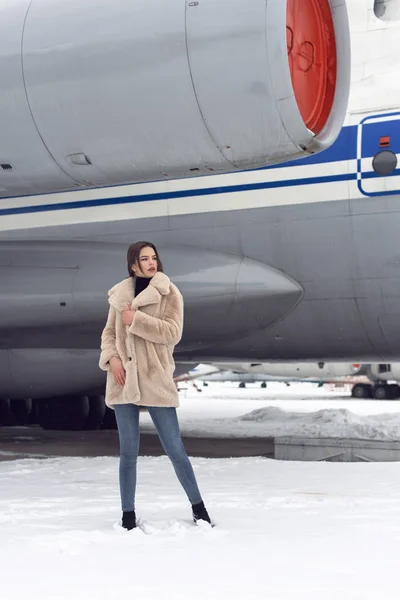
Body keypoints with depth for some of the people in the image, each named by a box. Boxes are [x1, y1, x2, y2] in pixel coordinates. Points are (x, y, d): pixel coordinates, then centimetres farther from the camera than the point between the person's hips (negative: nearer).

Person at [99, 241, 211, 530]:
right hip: (124, 381, 3)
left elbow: (173, 332, -12)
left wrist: (136, 319, -15)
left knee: (175, 449, 0)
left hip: (156, 381, -3)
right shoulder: (120, 295, 9)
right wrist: (111, 357, -6)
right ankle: (128, 513, 15)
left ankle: (198, 505, 15)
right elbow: (109, 332, 13)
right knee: (128, 451, 6)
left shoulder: (169, 293, -1)